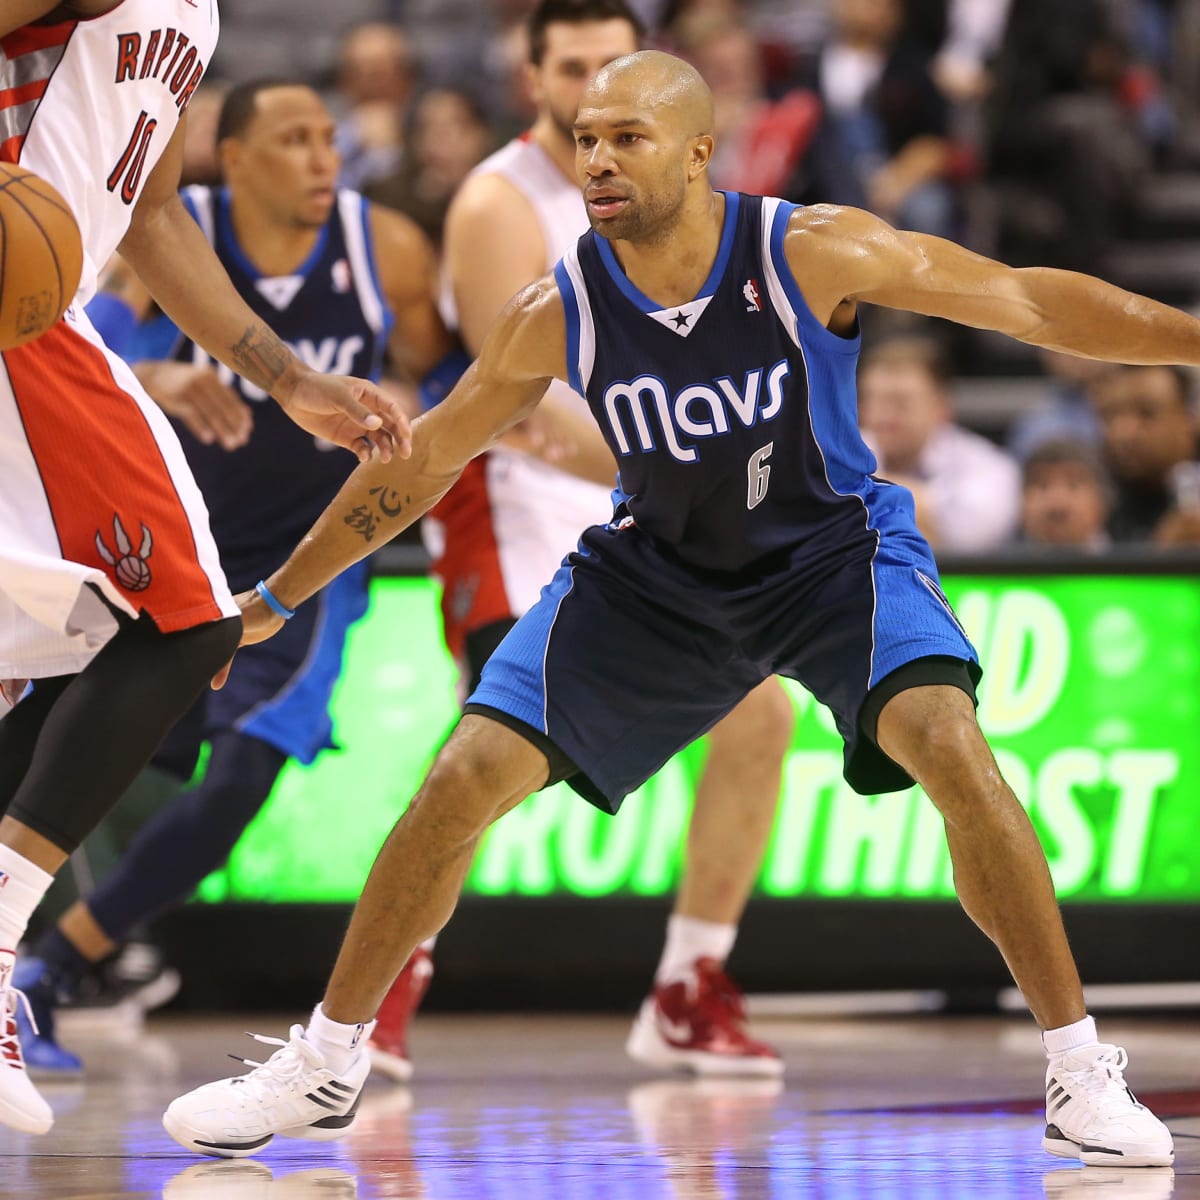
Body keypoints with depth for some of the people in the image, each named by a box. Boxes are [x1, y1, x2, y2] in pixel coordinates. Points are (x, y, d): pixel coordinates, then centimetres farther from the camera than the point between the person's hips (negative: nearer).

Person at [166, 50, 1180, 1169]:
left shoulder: (812, 254, -24)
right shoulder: (555, 316, -17)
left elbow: (1029, 300, -20)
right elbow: (421, 460, -2)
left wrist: (1185, 333, -29)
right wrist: (275, 599, 2)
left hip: (833, 548, -2)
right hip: (656, 567, 2)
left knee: (947, 746, -29)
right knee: (464, 779, -8)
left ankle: (1081, 1073, -16)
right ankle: (323, 1064, 12)